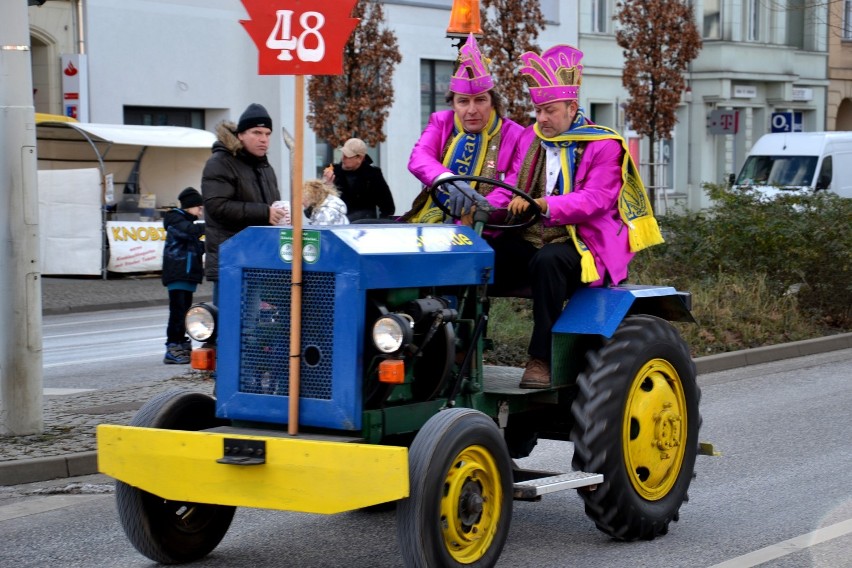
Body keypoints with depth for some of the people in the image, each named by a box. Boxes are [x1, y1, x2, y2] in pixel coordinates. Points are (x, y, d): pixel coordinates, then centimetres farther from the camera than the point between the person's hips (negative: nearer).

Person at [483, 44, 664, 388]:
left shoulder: (603, 146, -4)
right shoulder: (530, 139, 16)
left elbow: (595, 200, -17)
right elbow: (509, 188, 9)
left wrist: (545, 205, -33)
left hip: (580, 244, -5)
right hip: (530, 239, 5)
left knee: (548, 260, -39)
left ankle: (542, 359, -32)